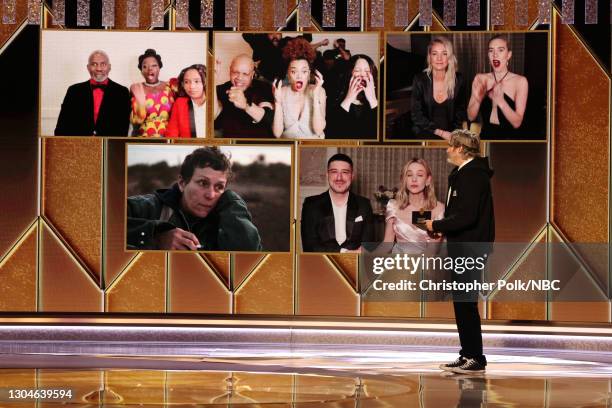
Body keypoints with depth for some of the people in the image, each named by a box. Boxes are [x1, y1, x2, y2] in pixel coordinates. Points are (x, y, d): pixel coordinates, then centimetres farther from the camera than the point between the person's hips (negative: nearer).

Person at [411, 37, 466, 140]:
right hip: (425, 134, -2)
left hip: (449, 134, 2)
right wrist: (440, 132, -11)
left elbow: (460, 112, 12)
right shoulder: (420, 79, -5)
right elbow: (416, 115, -4)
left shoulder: (458, 80, 1)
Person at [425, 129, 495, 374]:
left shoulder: (472, 175, -17)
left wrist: (437, 226, -13)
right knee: (462, 302, 14)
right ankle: (468, 355, 20)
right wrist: (442, 228, 5)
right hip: (462, 248, 10)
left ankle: (475, 358, -2)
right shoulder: (463, 173, 15)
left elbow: (466, 216, -24)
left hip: (470, 249, -10)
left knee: (465, 303, -6)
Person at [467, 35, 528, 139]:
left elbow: (517, 123, -11)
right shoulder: (480, 79, 4)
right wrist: (478, 100, -15)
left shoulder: (520, 81, -5)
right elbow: (471, 117, 3)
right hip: (486, 136, 0)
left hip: (509, 138, 0)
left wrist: (501, 101, -25)